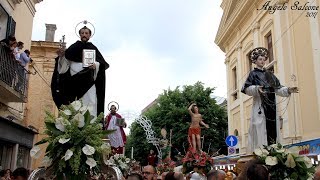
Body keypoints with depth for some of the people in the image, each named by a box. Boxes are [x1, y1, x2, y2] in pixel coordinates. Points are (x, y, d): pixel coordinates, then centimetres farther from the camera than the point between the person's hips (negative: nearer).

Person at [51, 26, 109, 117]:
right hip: (74, 79, 1)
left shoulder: (93, 48, 15)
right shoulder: (74, 47, 18)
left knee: (89, 103, -12)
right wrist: (61, 56, -7)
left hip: (88, 79, -1)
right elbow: (65, 62, 13)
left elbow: (102, 63, 6)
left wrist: (96, 65, -15)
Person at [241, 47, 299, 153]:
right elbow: (247, 89, -7)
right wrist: (256, 89, -27)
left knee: (272, 128, -1)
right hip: (260, 105, -5)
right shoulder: (253, 74, 7)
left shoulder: (269, 74, 22)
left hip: (271, 106, 5)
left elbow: (278, 88, 16)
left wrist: (288, 90, -2)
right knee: (261, 129, -13)